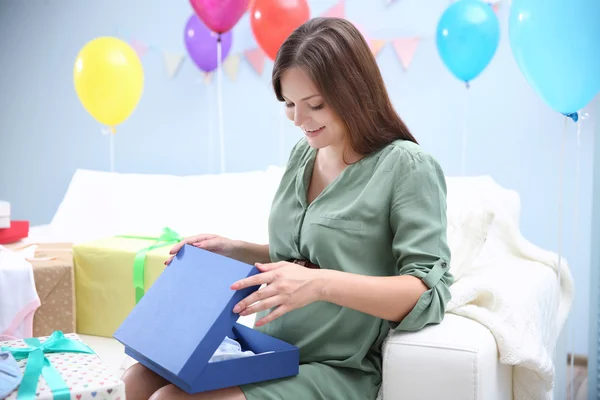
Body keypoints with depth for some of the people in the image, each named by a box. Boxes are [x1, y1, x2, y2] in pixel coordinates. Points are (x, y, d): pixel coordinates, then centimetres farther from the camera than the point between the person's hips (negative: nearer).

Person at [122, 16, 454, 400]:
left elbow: (430, 292, -20)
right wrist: (234, 250, 2)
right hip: (270, 350, 7)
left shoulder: (408, 168, -14)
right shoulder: (303, 154, 7)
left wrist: (322, 284, -33)